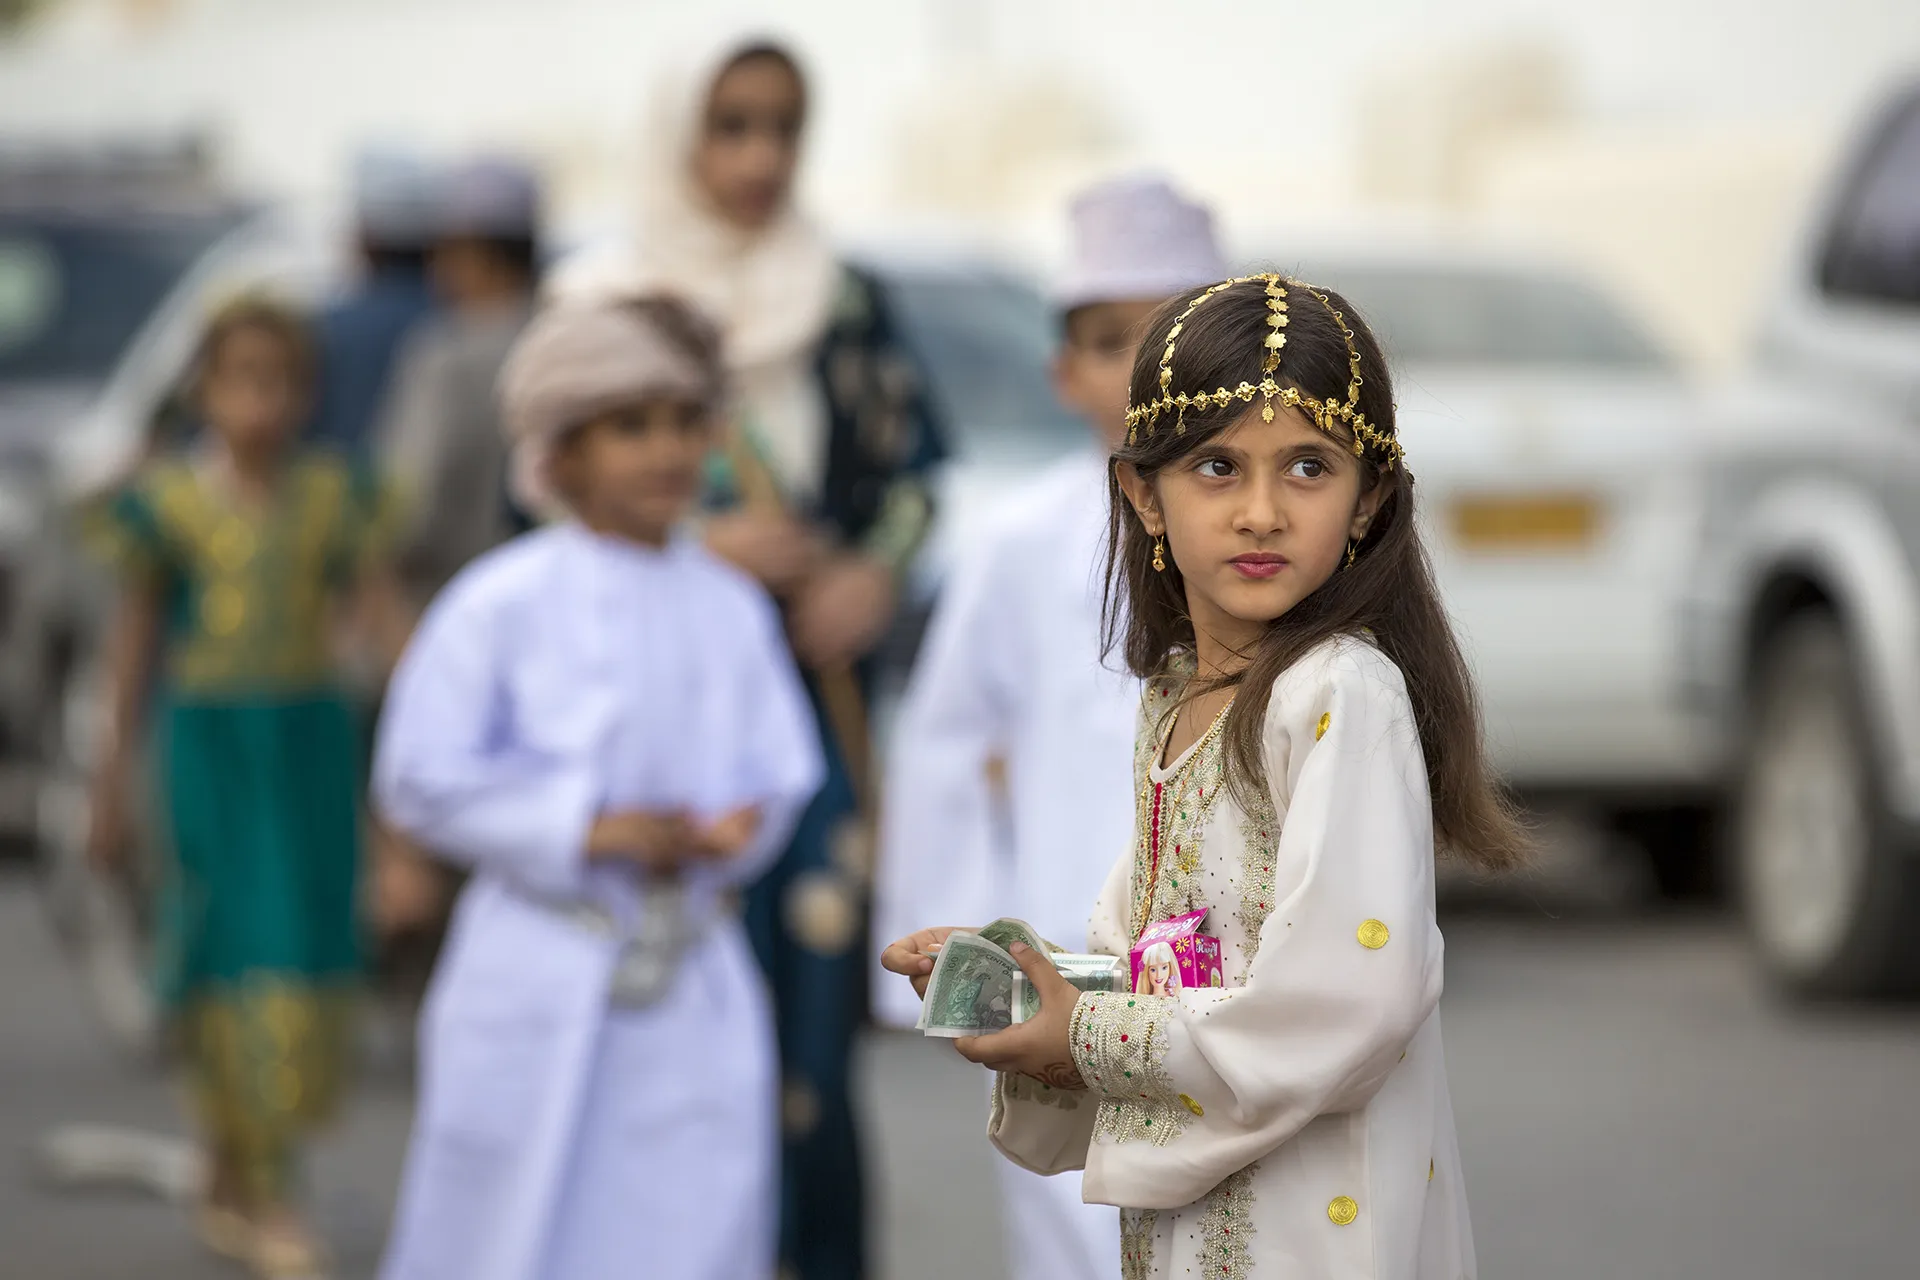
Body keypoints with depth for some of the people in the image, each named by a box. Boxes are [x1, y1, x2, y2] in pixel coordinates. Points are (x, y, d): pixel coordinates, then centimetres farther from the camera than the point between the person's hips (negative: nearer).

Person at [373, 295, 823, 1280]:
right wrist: (587, 829, -15)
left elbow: (778, 775, 10)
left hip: (693, 987, 4)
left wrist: (729, 834, -13)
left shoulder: (732, 610, 5)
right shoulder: (503, 605, -8)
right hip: (538, 977, -3)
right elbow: (420, 780, -8)